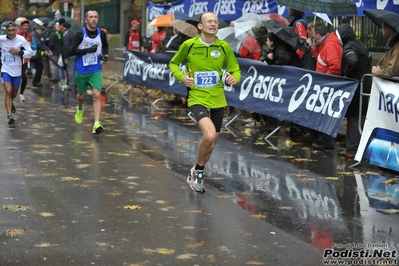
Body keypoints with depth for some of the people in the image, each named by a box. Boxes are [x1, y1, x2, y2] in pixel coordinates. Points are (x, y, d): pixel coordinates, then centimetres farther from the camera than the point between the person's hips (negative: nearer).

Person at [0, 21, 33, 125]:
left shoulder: (21, 40, -11)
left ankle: (10, 103, 54)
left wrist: (19, 52, -21)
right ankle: (9, 115, -19)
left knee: (14, 93, 18)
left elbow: (30, 52, -7)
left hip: (17, 70, 2)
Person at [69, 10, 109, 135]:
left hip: (96, 70, 1)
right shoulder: (80, 34, -12)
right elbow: (71, 51, -15)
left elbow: (105, 45, 20)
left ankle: (96, 124, -17)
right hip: (82, 70, -1)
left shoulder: (101, 34, -2)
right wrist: (88, 50, -25)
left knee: (97, 95, -14)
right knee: (82, 95, 16)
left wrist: (105, 54, -1)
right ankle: (79, 109, 51)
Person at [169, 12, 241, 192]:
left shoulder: (224, 47, -1)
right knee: (209, 135, -27)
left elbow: (235, 69, 8)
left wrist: (234, 78, -15)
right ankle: (198, 170, 0)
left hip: (217, 101, 4)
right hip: (197, 99, -4)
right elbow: (173, 63, 10)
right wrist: (181, 77, -9)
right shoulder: (189, 45, -6)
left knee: (210, 143, 14)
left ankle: (197, 173, 40)